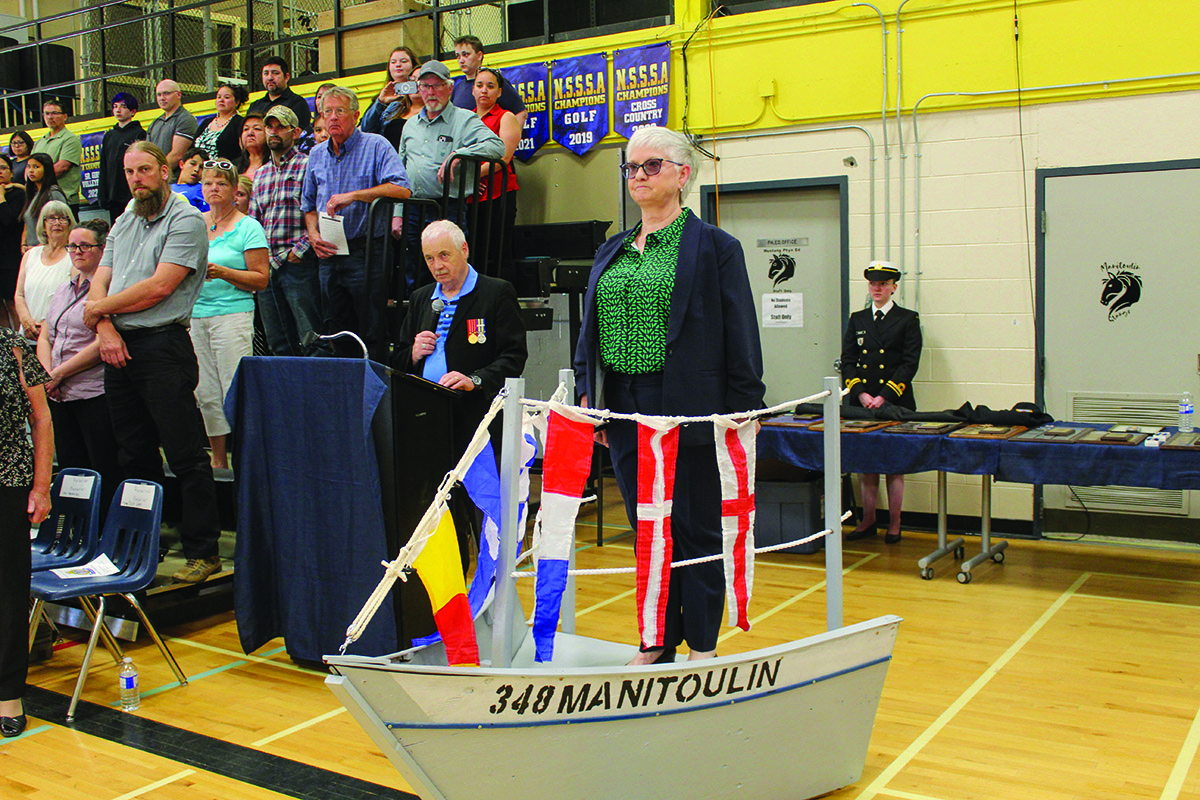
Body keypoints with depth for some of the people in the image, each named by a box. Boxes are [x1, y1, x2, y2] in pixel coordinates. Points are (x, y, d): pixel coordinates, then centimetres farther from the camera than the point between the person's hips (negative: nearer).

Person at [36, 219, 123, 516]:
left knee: (106, 474, -6)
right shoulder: (62, 291, 20)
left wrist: (59, 374, -11)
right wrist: (47, 374, 0)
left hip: (95, 394, -8)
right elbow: (44, 338, 19)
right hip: (61, 396, 8)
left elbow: (103, 344, -15)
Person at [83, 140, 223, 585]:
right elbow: (100, 281, 14)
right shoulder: (123, 224, 20)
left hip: (163, 344, -7)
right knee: (135, 455, 12)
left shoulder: (186, 220, -4)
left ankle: (202, 551, -2)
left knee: (186, 456, -7)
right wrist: (105, 328, -6)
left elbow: (160, 286, -13)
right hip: (118, 348, 7)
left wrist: (100, 308, -3)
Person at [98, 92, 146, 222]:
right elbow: (104, 169, 19)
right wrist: (102, 195, 13)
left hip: (132, 196, -7)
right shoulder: (109, 136, 19)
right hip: (114, 198, 7)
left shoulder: (139, 134, -2)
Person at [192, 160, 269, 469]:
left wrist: (222, 273, -16)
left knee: (236, 391, -9)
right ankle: (218, 460, 16)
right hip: (194, 314, 6)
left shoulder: (248, 227, -1)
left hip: (232, 313, -5)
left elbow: (260, 279, -5)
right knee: (205, 392, 7)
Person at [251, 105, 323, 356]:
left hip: (298, 264, -7)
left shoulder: (307, 166, -1)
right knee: (278, 344, 9)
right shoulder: (260, 175, 20)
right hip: (267, 267, 7)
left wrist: (299, 250, -15)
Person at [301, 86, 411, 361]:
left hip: (366, 253, -6)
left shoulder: (376, 146, -3)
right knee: (337, 333, 11)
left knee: (373, 336, -4)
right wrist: (313, 234, 2)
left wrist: (353, 196, -23)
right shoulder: (317, 155, 15)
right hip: (329, 256, 6)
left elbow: (401, 189, -19)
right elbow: (308, 206, 23)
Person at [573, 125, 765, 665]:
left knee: (696, 528, 4)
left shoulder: (714, 247, -1)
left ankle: (702, 647, 18)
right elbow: (590, 331, 17)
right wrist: (587, 397, 10)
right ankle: (656, 644, 24)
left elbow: (740, 337, -5)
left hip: (688, 410, -5)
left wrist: (743, 409, -10)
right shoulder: (611, 252, 15)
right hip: (625, 411, 6)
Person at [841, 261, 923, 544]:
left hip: (896, 403, -3)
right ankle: (868, 521, 16)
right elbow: (847, 361, 9)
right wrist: (860, 394, -7)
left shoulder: (908, 319, 2)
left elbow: (910, 364, -5)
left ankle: (894, 525, 9)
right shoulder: (857, 319, 13)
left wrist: (884, 396, -14)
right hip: (862, 403, 3)